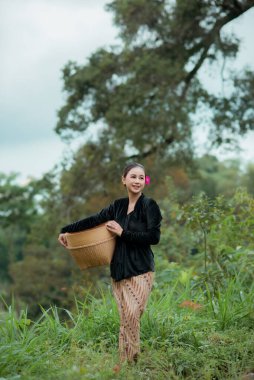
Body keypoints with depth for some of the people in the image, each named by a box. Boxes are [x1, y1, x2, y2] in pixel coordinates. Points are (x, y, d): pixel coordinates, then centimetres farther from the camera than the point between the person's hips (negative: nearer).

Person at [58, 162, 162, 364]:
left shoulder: (149, 205, -4)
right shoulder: (118, 205, 12)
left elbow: (154, 237, -12)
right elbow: (93, 220, 16)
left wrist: (123, 233, -9)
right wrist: (66, 230, 18)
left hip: (140, 270, -5)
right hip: (119, 270, 5)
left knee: (131, 316, -13)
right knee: (124, 318, 2)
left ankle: (131, 362, -7)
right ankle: (124, 363, 6)